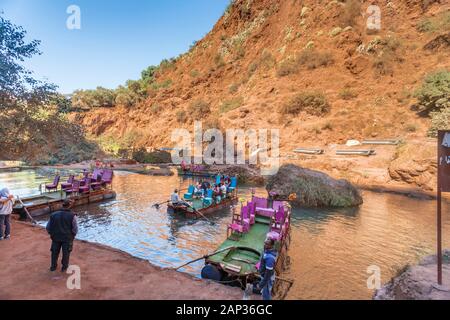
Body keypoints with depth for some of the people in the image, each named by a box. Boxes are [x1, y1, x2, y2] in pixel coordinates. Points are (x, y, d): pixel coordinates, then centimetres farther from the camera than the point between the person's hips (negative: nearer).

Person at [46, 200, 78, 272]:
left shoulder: (53, 215, -1)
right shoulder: (72, 216, -12)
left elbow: (48, 227, 5)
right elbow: (75, 229, -12)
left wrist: (52, 234, 20)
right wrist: (72, 236, 7)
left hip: (56, 237, 3)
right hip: (67, 238, -3)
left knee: (55, 252, 22)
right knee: (66, 253, 13)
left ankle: (53, 266, 34)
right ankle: (64, 267, 24)